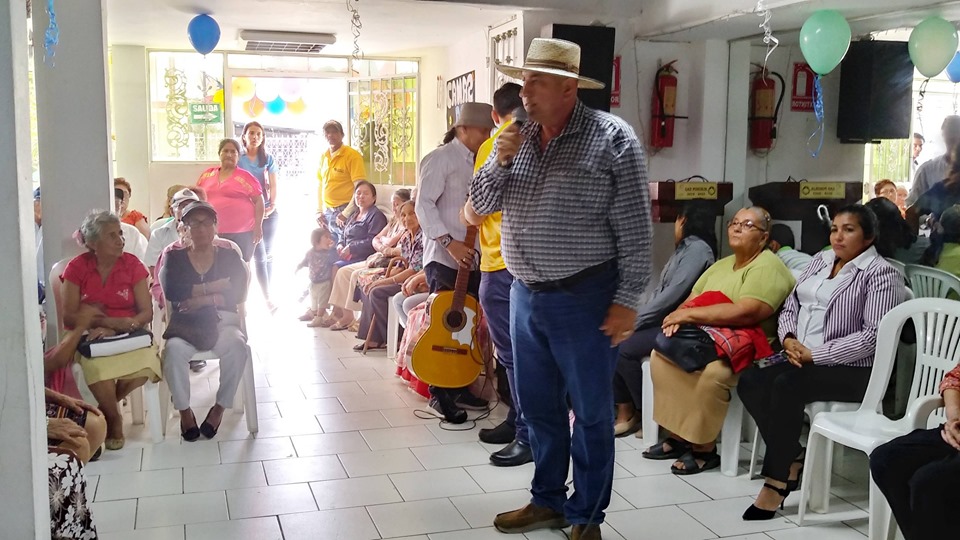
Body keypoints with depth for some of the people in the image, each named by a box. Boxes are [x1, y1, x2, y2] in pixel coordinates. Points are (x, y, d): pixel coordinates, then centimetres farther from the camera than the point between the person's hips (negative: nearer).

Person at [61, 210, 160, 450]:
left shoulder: (132, 264, 1)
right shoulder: (77, 267, -1)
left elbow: (147, 312, -3)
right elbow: (69, 316, -6)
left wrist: (118, 327, -21)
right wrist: (111, 322, -21)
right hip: (90, 336, -1)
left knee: (147, 366, -30)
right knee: (98, 368, -35)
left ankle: (106, 406, 3)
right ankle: (114, 417, -2)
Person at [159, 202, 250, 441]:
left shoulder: (229, 257, 12)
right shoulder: (174, 257, 11)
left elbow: (238, 294, -3)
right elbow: (172, 291, -8)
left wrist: (205, 300, -14)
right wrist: (214, 286, -9)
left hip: (223, 321, 0)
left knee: (237, 346, -33)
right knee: (174, 348, -34)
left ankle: (220, 408, -16)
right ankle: (184, 410, -14)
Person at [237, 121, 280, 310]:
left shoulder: (267, 159, 10)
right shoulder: (238, 159, 2)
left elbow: (273, 185, 5)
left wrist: (272, 206, -10)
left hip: (269, 212, 3)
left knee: (268, 254, 6)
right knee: (260, 256, -9)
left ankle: (267, 293, 15)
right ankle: (267, 298, -11)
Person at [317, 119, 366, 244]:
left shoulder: (352, 155, -8)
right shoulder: (324, 157, 12)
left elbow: (360, 189, -13)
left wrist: (346, 213, -15)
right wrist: (319, 211, 12)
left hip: (344, 212, -6)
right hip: (327, 213, 6)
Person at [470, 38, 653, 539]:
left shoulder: (611, 137, -11)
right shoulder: (518, 137, 7)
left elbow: (635, 228, -12)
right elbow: (480, 204, 8)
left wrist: (627, 300, -14)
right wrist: (499, 161, -10)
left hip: (584, 298, -6)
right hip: (525, 294, 6)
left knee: (590, 412, 7)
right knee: (538, 405, 17)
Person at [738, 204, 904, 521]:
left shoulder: (880, 273, -8)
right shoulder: (821, 260, 15)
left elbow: (873, 336, -18)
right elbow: (791, 305, 18)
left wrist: (816, 354, -19)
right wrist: (788, 339, -4)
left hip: (850, 370, -7)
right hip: (802, 359, 7)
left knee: (786, 385, -32)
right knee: (749, 382, -17)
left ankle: (776, 479, -21)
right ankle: (791, 458, -6)